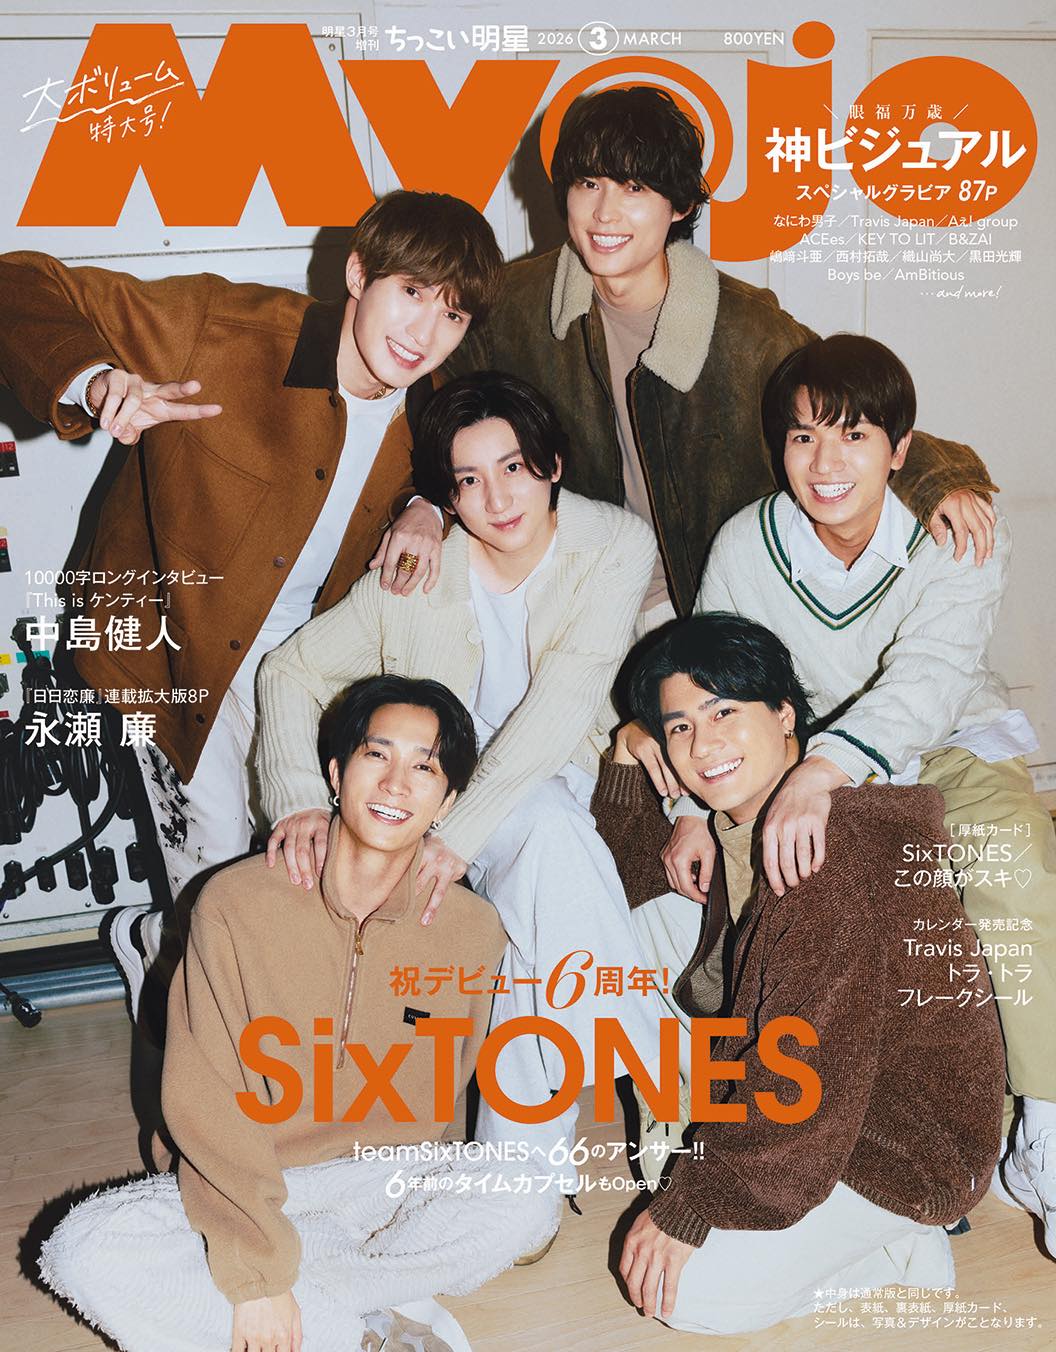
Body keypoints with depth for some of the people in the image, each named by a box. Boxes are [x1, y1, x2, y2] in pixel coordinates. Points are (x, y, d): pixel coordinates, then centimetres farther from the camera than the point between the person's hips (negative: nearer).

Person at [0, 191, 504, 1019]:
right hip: (182, 645, -4)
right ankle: (158, 945, 36)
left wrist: (429, 507, -10)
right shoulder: (223, 328, -22)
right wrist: (97, 381, -41)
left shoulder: (433, 411, -8)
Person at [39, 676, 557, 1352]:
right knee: (86, 1251, -26)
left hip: (384, 1183, 1)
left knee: (524, 1208, -27)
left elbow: (438, 1101, 2)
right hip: (243, 1180, -1)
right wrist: (255, 1268, -21)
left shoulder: (473, 929, -6)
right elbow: (203, 1099, -14)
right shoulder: (239, 902, -12)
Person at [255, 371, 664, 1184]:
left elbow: (565, 699, -22)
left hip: (551, 781, 1)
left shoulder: (616, 547, -10)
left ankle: (521, 1144, -25)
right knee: (551, 829, -34)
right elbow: (294, 669, -1)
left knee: (545, 838, -35)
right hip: (428, 801, 0)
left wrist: (461, 833, -32)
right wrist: (299, 801, -20)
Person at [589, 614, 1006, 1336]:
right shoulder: (744, 821, -3)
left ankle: (891, 1245, 4)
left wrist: (686, 1210, -20)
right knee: (656, 923, 1)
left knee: (693, 1297, -13)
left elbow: (804, 1080, -30)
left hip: (909, 1144, -9)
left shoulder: (832, 852, -31)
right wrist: (628, 762, -4)